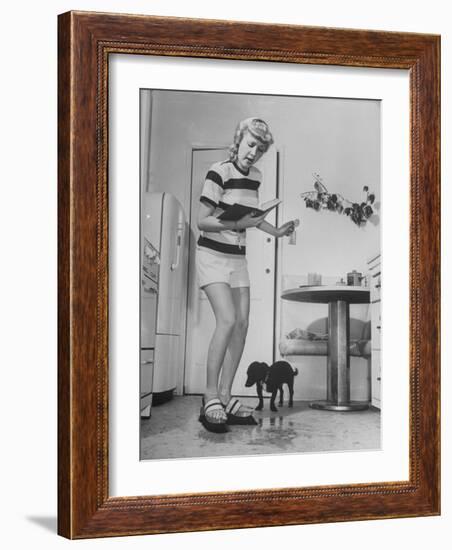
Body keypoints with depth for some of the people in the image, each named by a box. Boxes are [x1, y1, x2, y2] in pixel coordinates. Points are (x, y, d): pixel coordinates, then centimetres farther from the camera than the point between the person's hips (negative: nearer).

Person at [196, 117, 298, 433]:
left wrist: (276, 232, 9)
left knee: (242, 324, -1)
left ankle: (225, 396, 5)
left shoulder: (256, 176, 7)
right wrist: (234, 224, -27)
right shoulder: (219, 172, -14)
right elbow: (202, 221, -15)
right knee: (227, 320, -20)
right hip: (213, 255, -7)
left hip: (238, 258, 7)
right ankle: (211, 397, -13)